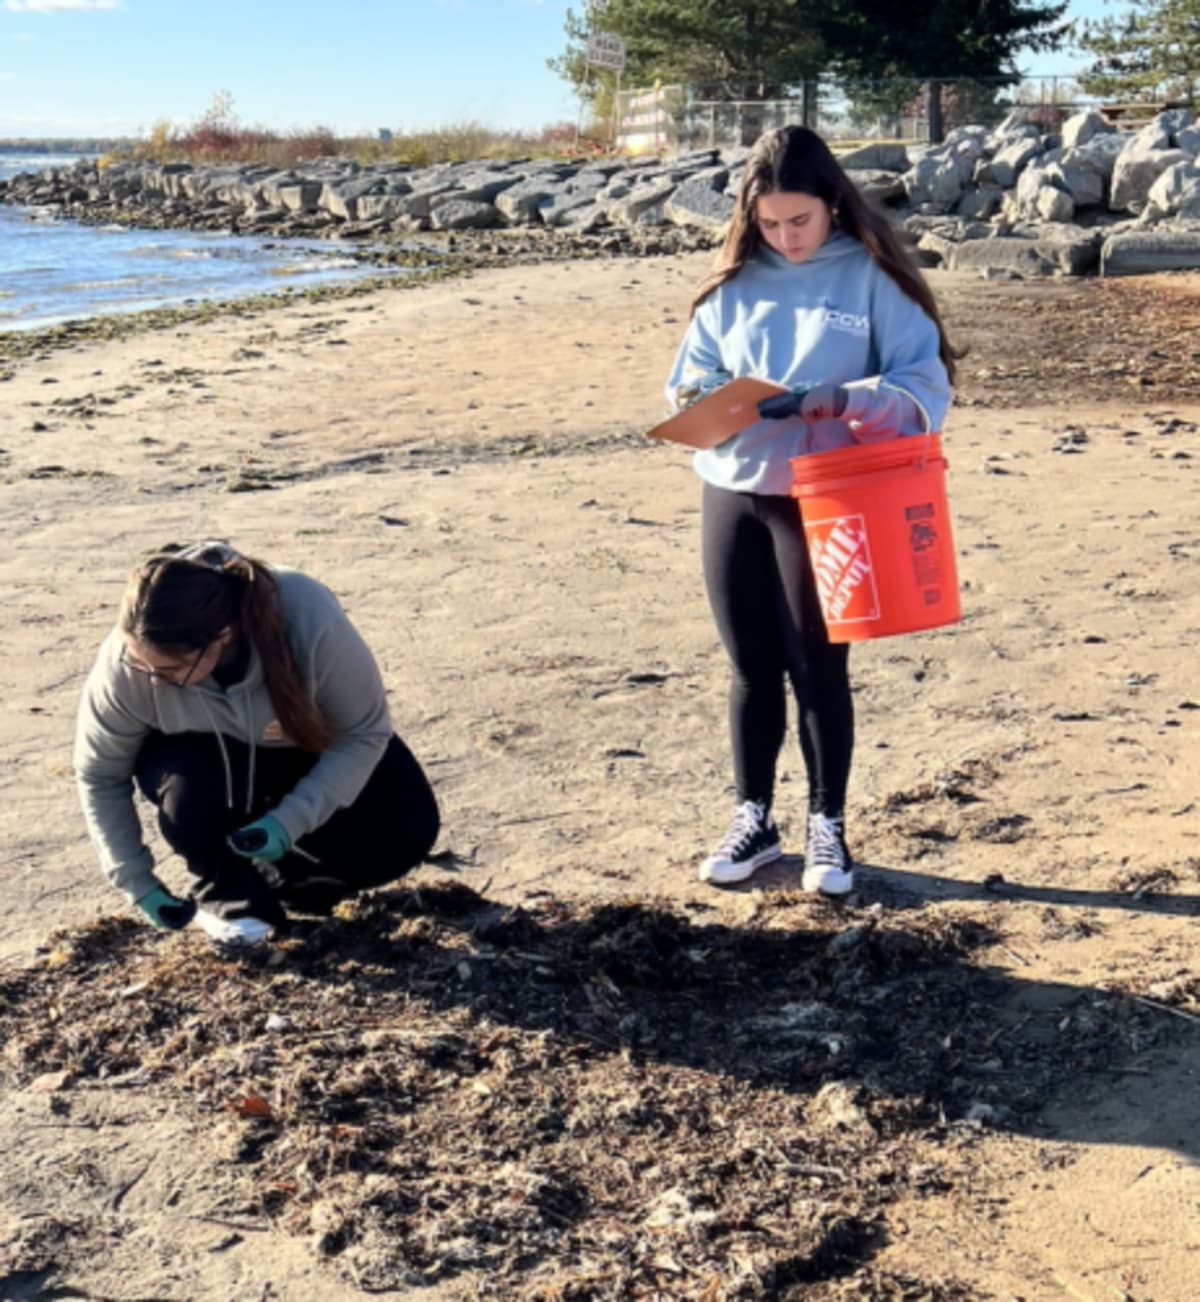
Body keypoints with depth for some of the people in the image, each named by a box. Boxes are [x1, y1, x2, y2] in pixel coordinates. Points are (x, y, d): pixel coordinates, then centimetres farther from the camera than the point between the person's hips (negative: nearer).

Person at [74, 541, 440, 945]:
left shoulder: (309, 623, -39)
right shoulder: (126, 661, -32)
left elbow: (365, 733, -24)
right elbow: (100, 776, -15)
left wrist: (291, 821, -33)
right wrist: (138, 883, -15)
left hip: (315, 746, 0)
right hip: (206, 753, 0)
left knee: (404, 834, -19)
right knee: (186, 788, -35)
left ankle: (286, 880, 8)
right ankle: (227, 895, -4)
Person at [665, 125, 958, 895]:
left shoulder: (872, 280, -5)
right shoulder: (734, 285, 6)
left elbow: (927, 388, -10)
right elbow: (688, 382, 9)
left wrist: (844, 400, -26)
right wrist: (701, 397, -15)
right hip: (731, 495, 4)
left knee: (817, 667, 4)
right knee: (751, 668, 11)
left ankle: (828, 827, 19)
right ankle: (753, 821, 24)